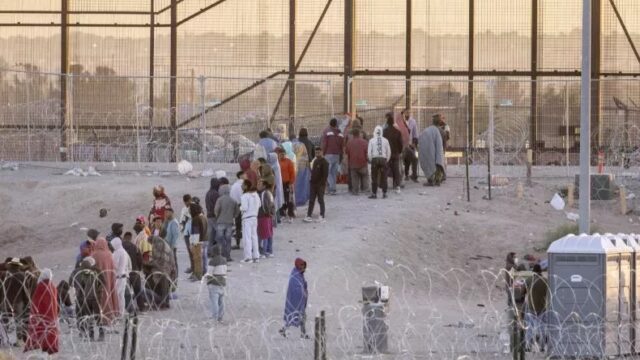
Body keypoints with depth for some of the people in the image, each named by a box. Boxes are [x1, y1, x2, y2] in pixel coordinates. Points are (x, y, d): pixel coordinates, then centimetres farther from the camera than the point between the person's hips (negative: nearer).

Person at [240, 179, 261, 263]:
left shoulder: (245, 196, -16)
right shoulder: (255, 195, 7)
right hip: (254, 217, 8)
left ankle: (248, 257, -8)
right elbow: (259, 205, 14)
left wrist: (240, 207, 0)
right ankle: (255, 256, 14)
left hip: (247, 218, -8)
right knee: (254, 236, 12)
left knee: (247, 237, -5)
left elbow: (244, 208, -20)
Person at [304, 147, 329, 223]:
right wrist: (311, 180, 11)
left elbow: (325, 174, -14)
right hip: (313, 183, 7)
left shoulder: (324, 162, -9)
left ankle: (322, 216, 7)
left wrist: (323, 183, -19)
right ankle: (309, 216, 4)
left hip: (320, 184, -7)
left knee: (320, 200, 0)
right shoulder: (314, 161, 13)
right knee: (311, 200, 4)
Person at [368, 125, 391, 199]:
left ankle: (374, 194, 1)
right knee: (383, 177, 6)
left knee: (374, 177, 2)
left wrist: (370, 160, 10)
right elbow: (389, 152, 6)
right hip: (383, 159, 2)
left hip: (375, 159, -2)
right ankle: (384, 193, 7)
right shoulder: (385, 140, 3)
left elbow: (369, 152, -3)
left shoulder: (372, 140, -2)